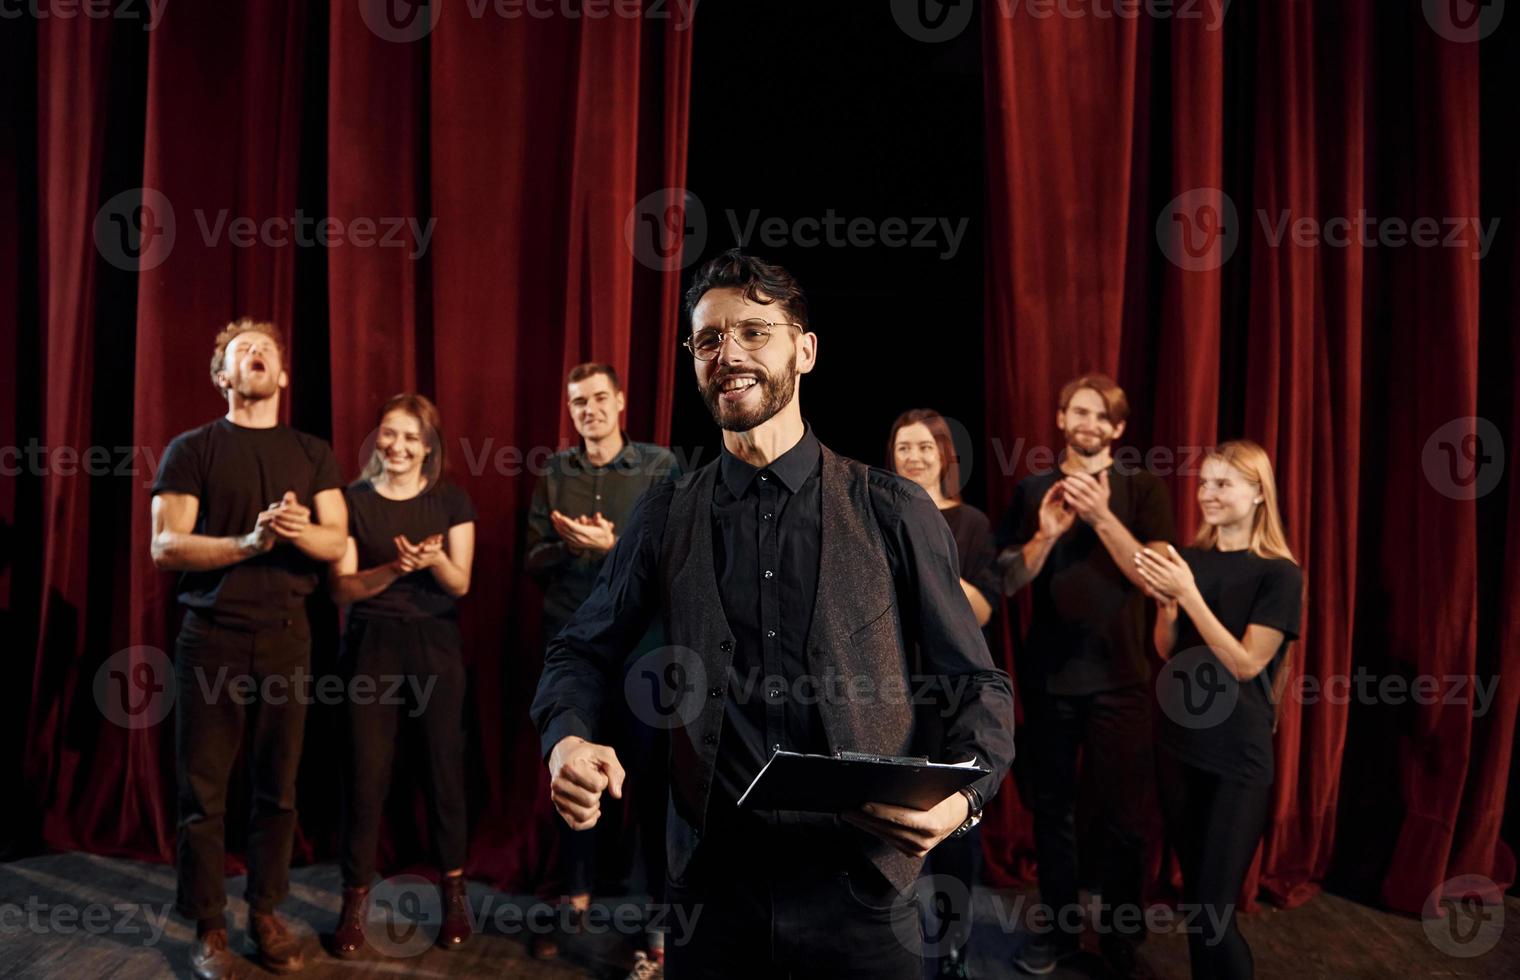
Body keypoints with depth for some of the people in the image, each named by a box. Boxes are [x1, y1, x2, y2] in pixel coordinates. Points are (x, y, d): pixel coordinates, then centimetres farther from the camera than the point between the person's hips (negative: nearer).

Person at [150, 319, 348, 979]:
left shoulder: (313, 453, 9)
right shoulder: (191, 450, 1)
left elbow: (337, 543, 2)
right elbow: (165, 547, -7)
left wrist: (301, 530, -20)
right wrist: (249, 542, -21)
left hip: (286, 637, 2)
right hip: (211, 639, -2)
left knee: (278, 789, 7)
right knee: (203, 792, 3)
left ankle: (266, 915, 20)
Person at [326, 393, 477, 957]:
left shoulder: (452, 500, 2)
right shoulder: (353, 500, 1)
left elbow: (460, 584, -2)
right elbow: (340, 587, -5)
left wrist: (434, 559, -23)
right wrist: (393, 569, -22)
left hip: (435, 643, 1)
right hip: (372, 645, 0)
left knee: (444, 765, 6)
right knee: (366, 770, 1)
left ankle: (453, 893, 21)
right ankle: (356, 900, 15)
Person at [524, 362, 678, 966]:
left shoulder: (661, 466, -2)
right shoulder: (555, 473, 7)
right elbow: (535, 561, 4)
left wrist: (611, 545, -20)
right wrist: (568, 545, -15)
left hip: (642, 637, -3)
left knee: (655, 770, 3)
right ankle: (576, 898, 26)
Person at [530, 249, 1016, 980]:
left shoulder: (895, 513, -3)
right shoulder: (664, 517, 3)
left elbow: (977, 685, 1)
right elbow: (582, 652, 10)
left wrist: (963, 796, -17)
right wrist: (567, 740, -10)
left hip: (859, 891, -1)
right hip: (713, 887, 2)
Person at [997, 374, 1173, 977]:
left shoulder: (1142, 490, 1)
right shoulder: (1032, 491, 5)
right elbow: (1009, 581, 0)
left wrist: (1101, 516, -21)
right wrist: (1047, 534, -18)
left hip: (1119, 678, -2)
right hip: (1048, 676, 2)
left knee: (1123, 816, 4)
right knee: (1051, 808, 12)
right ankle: (1058, 927, 28)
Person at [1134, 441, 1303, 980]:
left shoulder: (1279, 573, -10)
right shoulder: (1189, 559, 5)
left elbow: (1246, 664, -16)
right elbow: (1167, 652, 8)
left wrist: (1189, 594, -23)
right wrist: (1165, 603, -12)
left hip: (1239, 758, -5)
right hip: (1177, 744, 5)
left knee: (1214, 913, -3)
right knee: (1193, 896, 15)